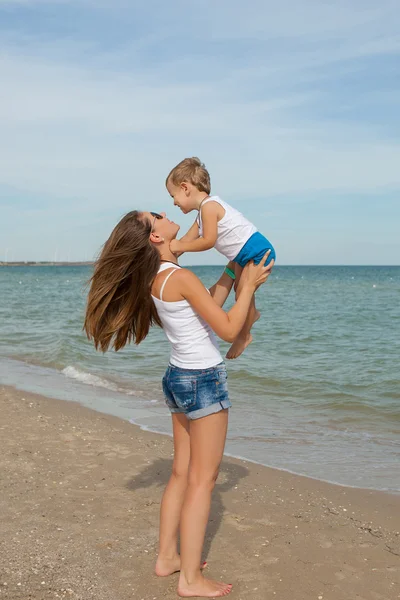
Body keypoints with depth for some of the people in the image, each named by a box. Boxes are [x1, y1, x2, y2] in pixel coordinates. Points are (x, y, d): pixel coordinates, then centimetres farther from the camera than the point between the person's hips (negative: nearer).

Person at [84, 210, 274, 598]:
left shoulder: (155, 279, 6)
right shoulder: (181, 278, -20)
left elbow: (208, 303, 17)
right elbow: (228, 330, -17)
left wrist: (232, 272, 19)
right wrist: (249, 286, -9)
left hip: (178, 377, 9)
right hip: (204, 380, -9)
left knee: (182, 474, 16)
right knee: (202, 480, -1)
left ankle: (167, 557, 26)